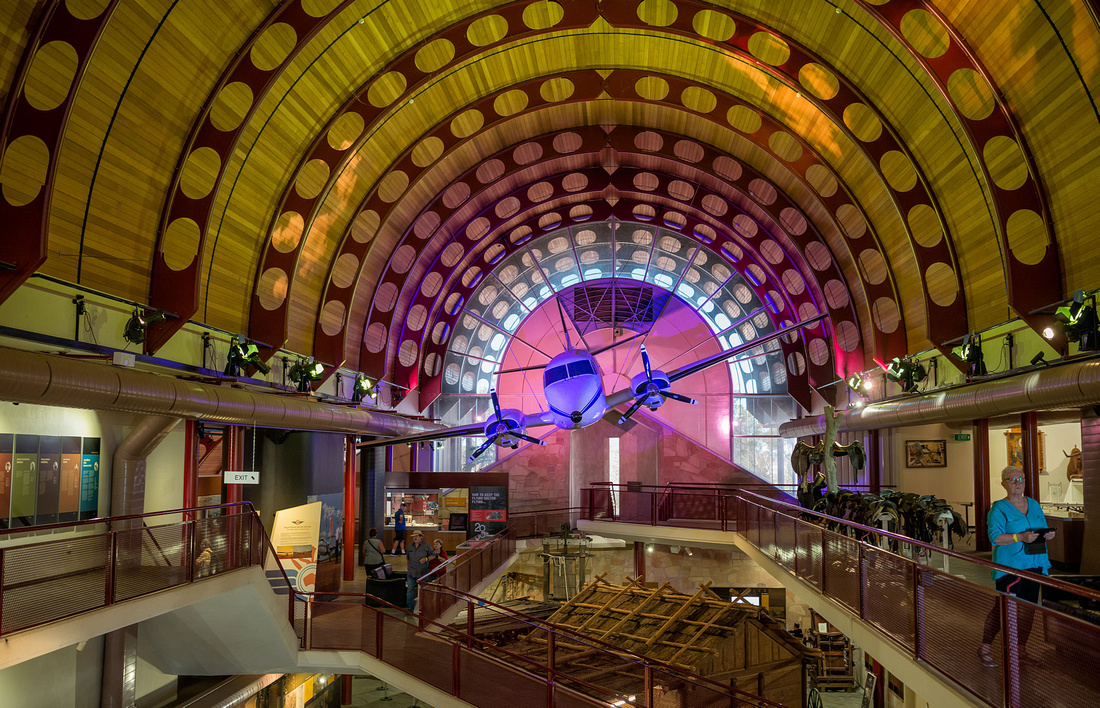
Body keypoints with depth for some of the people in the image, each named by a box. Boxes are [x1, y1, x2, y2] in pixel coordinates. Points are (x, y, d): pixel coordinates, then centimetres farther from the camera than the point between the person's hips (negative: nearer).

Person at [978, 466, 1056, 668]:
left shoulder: (1034, 504, 14)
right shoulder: (999, 508, -6)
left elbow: (1043, 528, 20)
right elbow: (995, 537, -14)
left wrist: (1048, 535, -3)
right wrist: (1020, 537, -25)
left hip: (1034, 563, 6)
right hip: (1009, 564, -6)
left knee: (1029, 607, 9)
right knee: (1003, 606, -7)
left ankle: (1020, 650, 22)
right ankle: (985, 648, 5)